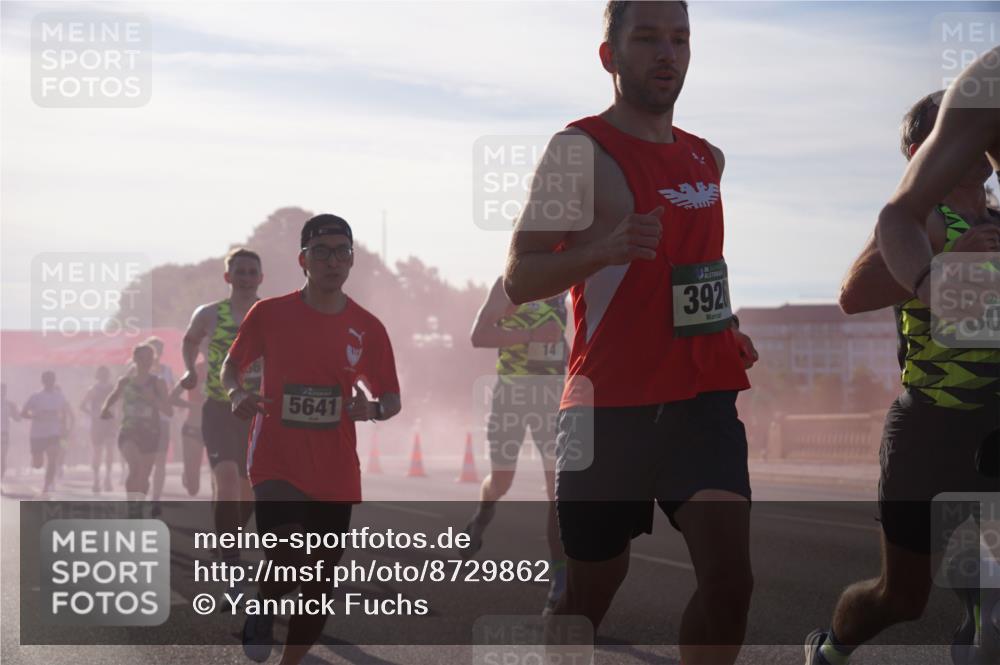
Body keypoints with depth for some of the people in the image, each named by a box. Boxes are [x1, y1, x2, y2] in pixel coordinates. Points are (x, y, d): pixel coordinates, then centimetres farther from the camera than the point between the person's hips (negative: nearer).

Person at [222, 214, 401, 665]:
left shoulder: (368, 328, 2)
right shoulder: (269, 313, -3)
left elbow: (392, 399, 10)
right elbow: (232, 365, 11)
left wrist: (373, 408, -13)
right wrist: (237, 394, -11)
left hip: (335, 475, 3)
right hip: (276, 463, -3)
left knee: (319, 586, 7)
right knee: (287, 563, -23)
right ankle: (262, 611, 10)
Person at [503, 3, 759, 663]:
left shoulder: (708, 159, 15)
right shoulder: (580, 148, -6)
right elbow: (518, 279, -11)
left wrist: (729, 329, 13)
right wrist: (603, 248, -29)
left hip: (703, 398, 5)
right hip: (610, 405, -5)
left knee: (730, 578, -12)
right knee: (588, 595, 5)